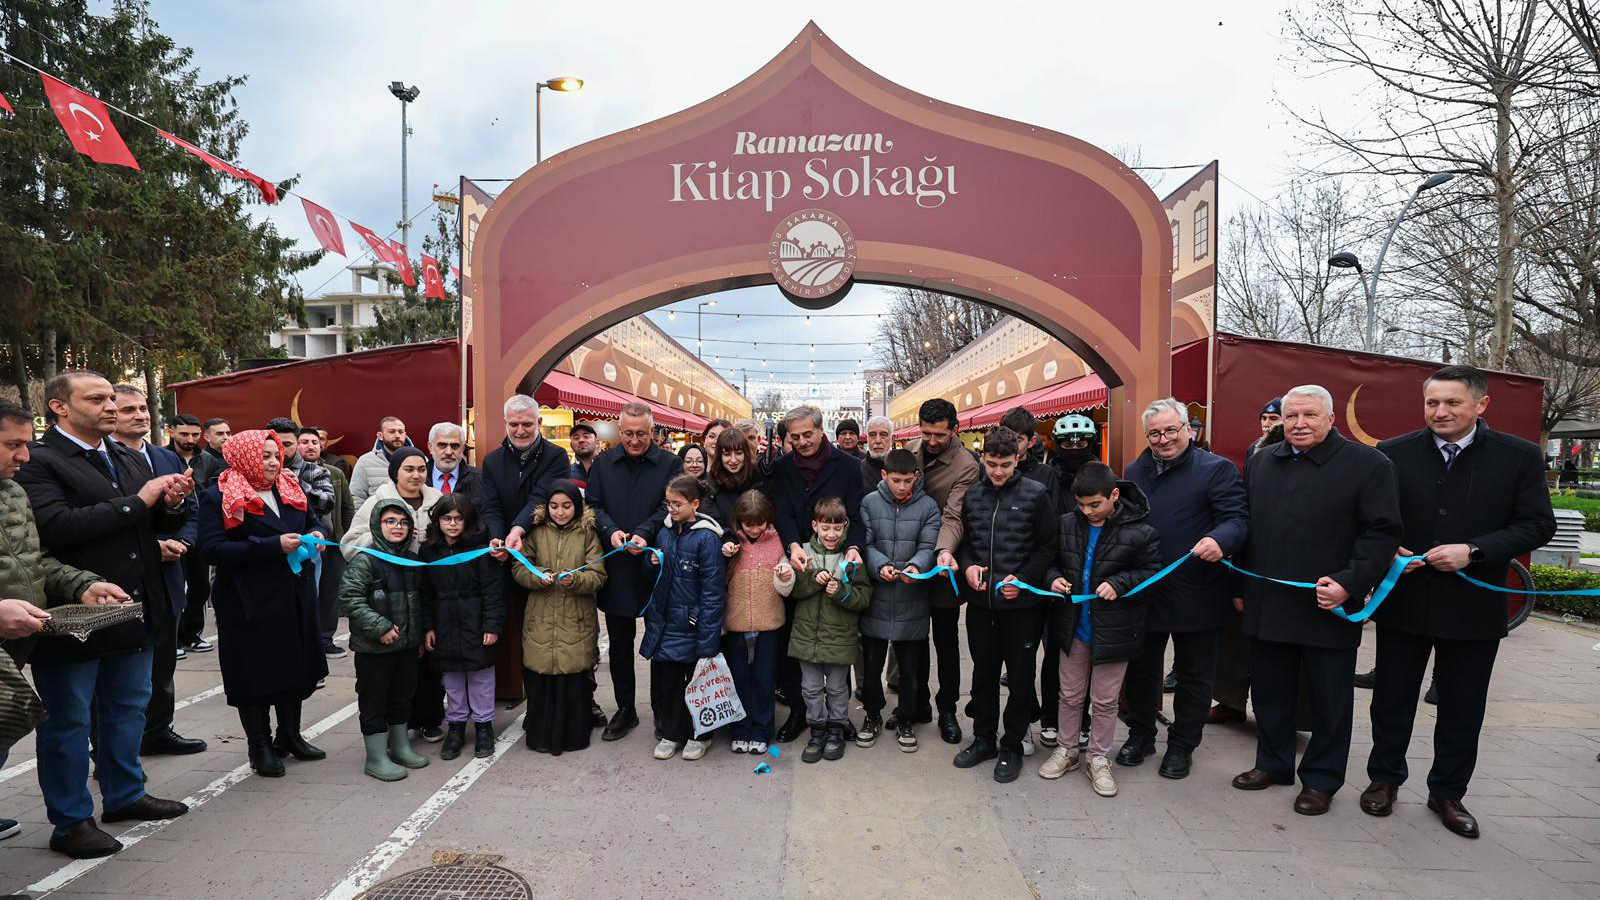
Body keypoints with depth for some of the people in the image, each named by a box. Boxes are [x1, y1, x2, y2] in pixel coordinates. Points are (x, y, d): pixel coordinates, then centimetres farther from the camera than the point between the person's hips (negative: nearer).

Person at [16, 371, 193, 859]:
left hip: (133, 609, 8)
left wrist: (171, 504, -7)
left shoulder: (130, 459, 11)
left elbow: (155, 524, 16)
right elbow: (54, 526, -27)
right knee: (67, 721, 7)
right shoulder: (37, 461, -13)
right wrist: (136, 502, -24)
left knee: (129, 709, 19)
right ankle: (70, 822, 20)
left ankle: (125, 795, 36)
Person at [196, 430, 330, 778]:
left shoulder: (291, 489, 10)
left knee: (296, 665, 14)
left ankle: (289, 735, 31)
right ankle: (259, 746, 20)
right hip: (250, 602, -6)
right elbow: (212, 547, -19)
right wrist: (274, 546, -24)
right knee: (255, 671, 4)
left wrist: (316, 534, -4)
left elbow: (313, 521, 22)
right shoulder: (219, 498, -9)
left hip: (295, 595, 6)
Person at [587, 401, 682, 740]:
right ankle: (625, 709, 26)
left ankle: (664, 709, 23)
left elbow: (669, 507, -9)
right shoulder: (603, 463, 7)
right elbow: (593, 505, 4)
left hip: (655, 564, -2)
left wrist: (643, 533, -24)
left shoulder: (670, 463, -1)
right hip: (616, 568, 3)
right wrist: (611, 531, -15)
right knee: (619, 644, 12)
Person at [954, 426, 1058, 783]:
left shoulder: (1035, 495, -7)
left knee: (1021, 675, 9)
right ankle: (983, 738, 31)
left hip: (1021, 604, -3)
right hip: (980, 602, 4)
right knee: (983, 672, 15)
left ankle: (1012, 746, 24)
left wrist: (1023, 578, -15)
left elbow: (1048, 546, -4)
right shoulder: (972, 494, 5)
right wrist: (967, 565, -5)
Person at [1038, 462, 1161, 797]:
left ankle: (1098, 759, 28)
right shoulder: (1066, 524, -4)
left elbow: (1152, 572, -7)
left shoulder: (1139, 531, -15)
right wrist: (1053, 578, -12)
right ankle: (1067, 750, 34)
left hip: (1114, 629, -3)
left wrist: (1118, 583, -22)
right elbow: (1050, 560, 9)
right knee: (1070, 695, 17)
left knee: (1105, 700, 11)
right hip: (1073, 626, 3)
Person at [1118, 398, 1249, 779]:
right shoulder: (1135, 472, 9)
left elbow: (1238, 518, -16)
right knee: (1140, 667, 15)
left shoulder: (1217, 469, -8)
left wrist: (1220, 540, -38)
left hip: (1196, 595, -4)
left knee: (1193, 674, 10)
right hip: (1142, 592, 5)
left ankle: (1182, 745, 26)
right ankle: (1140, 734, 33)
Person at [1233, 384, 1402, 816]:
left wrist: (1349, 584, -18)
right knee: (1270, 694, 15)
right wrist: (1241, 587, 12)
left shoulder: (1368, 465, -5)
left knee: (1329, 700, 9)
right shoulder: (1259, 464, 11)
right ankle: (1273, 764, 32)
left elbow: (1382, 533, -9)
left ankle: (1321, 780, 24)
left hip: (1329, 609, -4)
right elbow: (1244, 527, 15)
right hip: (1266, 607, 5)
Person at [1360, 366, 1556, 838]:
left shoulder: (1519, 457, -4)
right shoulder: (1393, 453, -3)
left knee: (1462, 709, 12)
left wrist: (1473, 551, -18)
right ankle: (1384, 778, 31)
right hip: (1403, 600, 0)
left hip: (1474, 606, 0)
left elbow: (1538, 525, -6)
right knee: (1392, 697, 13)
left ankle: (1448, 793, 30)